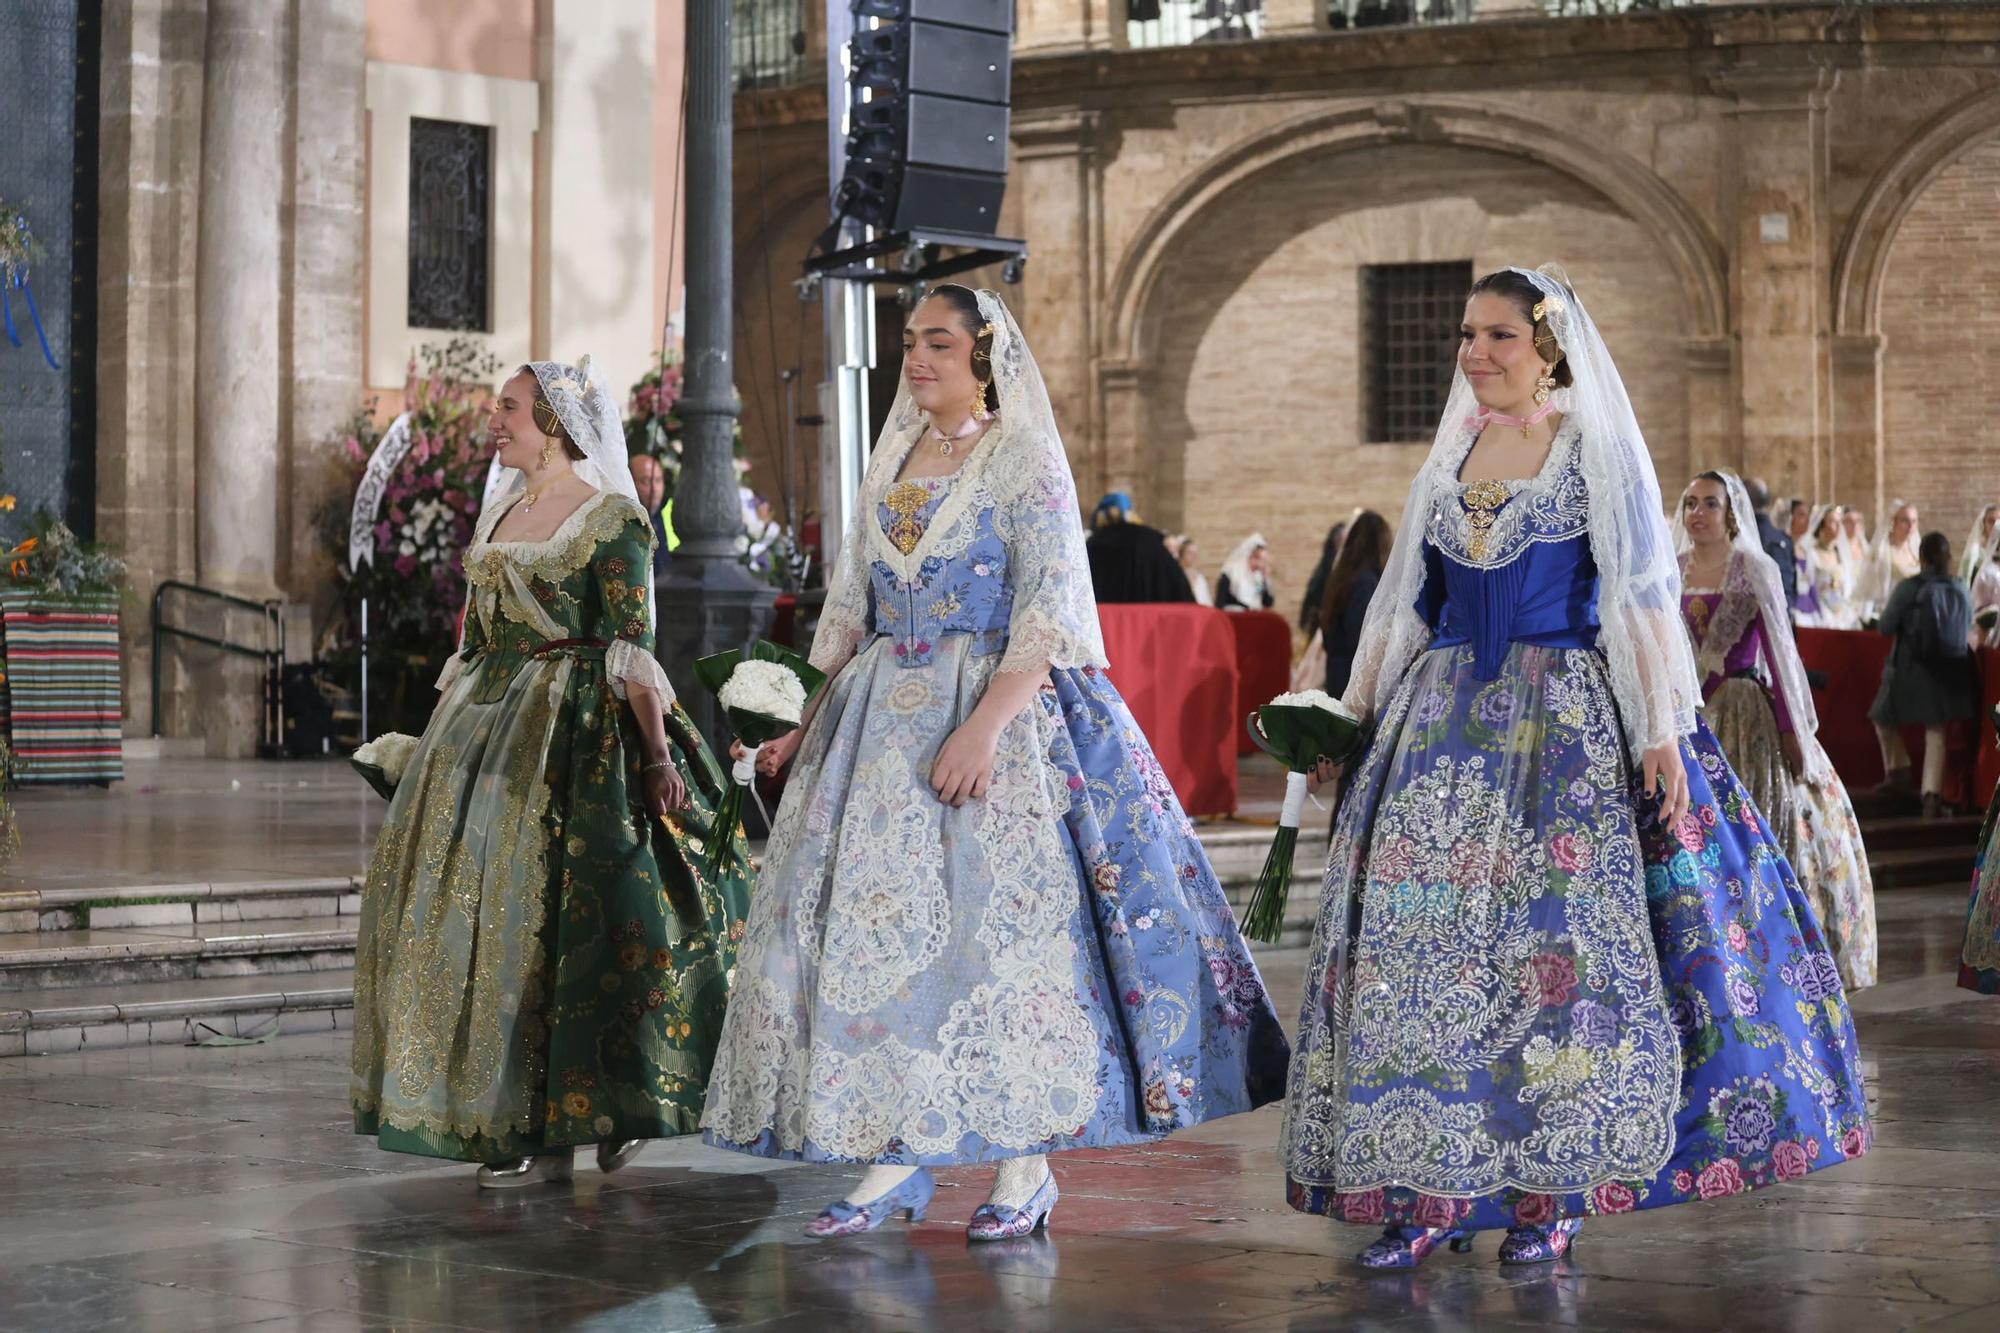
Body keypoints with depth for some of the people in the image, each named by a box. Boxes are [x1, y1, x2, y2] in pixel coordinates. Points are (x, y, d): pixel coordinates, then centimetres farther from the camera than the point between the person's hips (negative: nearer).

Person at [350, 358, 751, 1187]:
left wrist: (657, 754, -19)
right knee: (468, 906, 4)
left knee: (551, 916, -8)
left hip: (577, 737, -8)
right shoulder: (498, 515, 16)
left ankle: (552, 1126, 0)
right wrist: (446, 740, 16)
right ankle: (501, 1112, 13)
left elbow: (633, 650, -12)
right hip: (489, 732, 8)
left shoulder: (611, 520, -6)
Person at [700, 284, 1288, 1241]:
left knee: (999, 922, -7)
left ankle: (1027, 1164, 1)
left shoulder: (1025, 464, -4)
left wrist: (983, 726, -24)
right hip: (882, 721, 6)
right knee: (874, 919, 0)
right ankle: (893, 1158, 7)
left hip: (1002, 709, -6)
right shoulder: (892, 465, 15)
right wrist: (813, 724, 13)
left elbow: (1046, 618, -13)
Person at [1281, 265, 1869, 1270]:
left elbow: (1642, 601, -7)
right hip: (1445, 723, 5)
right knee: (1418, 939, -2)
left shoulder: (1599, 453, -1)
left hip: (1568, 723, -5)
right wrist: (1353, 723, 13)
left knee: (1554, 939, -7)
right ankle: (1428, 1190, 3)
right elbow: (1403, 604, 17)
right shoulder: (1447, 462, 14)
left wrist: (1664, 733, -14)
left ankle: (1552, 1189, 2)